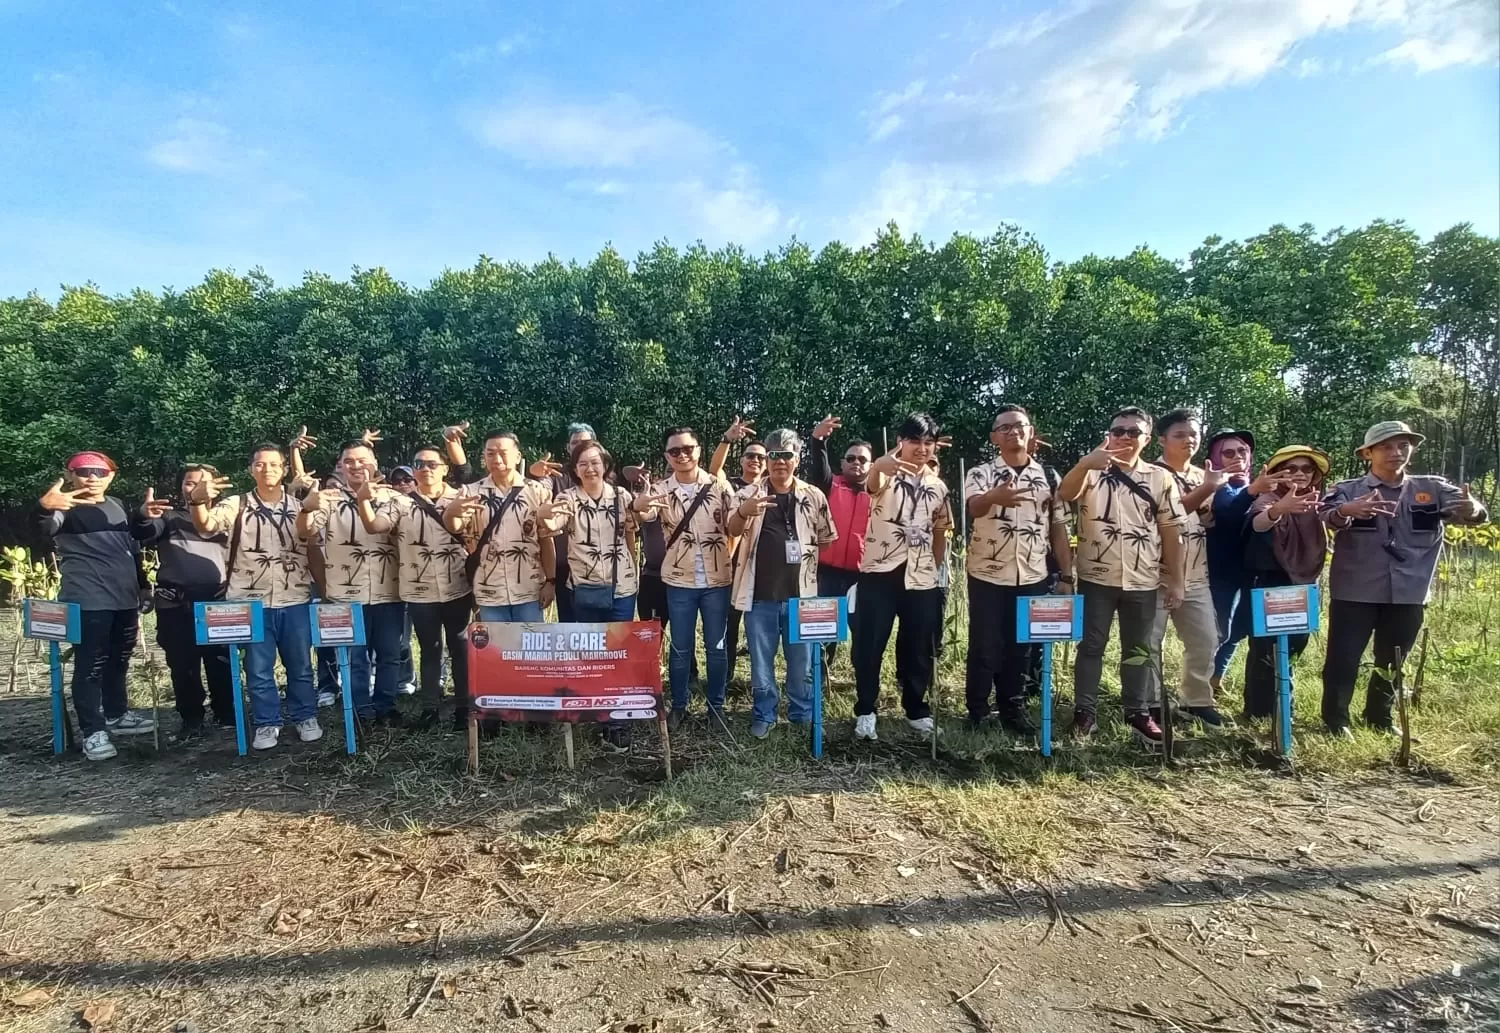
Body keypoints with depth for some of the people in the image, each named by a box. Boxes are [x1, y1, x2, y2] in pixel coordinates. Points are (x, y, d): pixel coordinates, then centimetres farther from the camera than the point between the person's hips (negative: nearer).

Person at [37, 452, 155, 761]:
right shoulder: (66, 507, -4)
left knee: (118, 661, 17)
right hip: (87, 601, -6)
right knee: (90, 665, -5)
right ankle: (93, 731, 0)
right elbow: (44, 529, -28)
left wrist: (139, 593, 23)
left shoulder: (118, 506, 16)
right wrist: (44, 508, -51)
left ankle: (117, 714, 30)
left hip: (125, 599, 7)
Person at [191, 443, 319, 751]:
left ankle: (305, 718, 23)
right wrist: (198, 500, -38)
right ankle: (267, 723, 20)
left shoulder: (299, 507, 7)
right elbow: (205, 526, -17)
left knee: (300, 665, 10)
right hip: (251, 601, -1)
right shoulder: (236, 505, 1)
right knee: (258, 668, 8)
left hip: (295, 600, 1)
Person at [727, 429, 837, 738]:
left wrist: (806, 562, 5)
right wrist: (742, 512, -38)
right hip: (761, 594, -1)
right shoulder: (749, 493, -1)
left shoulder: (814, 496, 3)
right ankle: (764, 715, 25)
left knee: (802, 660, 12)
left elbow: (827, 540, 13)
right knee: (761, 660, 9)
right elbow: (733, 530, -18)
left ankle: (803, 714, 29)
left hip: (801, 593, 1)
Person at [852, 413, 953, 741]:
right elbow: (872, 483, -30)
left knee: (919, 650, 12)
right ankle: (865, 711, 16)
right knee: (869, 647, 2)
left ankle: (917, 709, 28)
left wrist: (937, 569, 14)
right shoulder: (887, 475, -4)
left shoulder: (938, 486, 11)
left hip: (922, 579, 4)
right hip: (879, 573, -4)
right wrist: (879, 465, -54)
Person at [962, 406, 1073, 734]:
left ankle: (1013, 709, 26)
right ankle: (976, 713, 17)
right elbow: (974, 507, -26)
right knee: (984, 648, 4)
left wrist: (1066, 575, 4)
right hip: (987, 576, -2)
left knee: (1022, 648, 11)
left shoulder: (1048, 477, 6)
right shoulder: (981, 473, -4)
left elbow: (1059, 529, 9)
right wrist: (993, 496, -49)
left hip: (1033, 577, 3)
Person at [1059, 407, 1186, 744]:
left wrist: (1175, 581, 4)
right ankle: (1085, 710, 15)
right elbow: (1065, 494, -23)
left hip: (1143, 581, 2)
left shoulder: (1161, 479, 5)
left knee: (1139, 648, 13)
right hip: (1096, 578, -2)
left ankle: (1138, 711, 27)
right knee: (1091, 645, 5)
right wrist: (1083, 463, -41)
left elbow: (1171, 533, 6)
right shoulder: (1092, 472, -1)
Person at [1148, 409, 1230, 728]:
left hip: (1195, 576, 7)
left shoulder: (1202, 476, 13)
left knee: (1205, 641, 13)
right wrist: (1206, 489, -27)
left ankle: (1196, 700, 31)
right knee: (1149, 642, 0)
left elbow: (1212, 518, 19)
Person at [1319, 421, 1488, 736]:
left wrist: (1472, 508, -33)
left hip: (1408, 594, 4)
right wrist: (1346, 511, -48)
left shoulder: (1432, 490, 5)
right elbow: (1327, 518, -24)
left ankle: (1379, 718, 35)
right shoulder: (1347, 490, -5)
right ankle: (1336, 719, 19)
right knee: (1342, 660, 2)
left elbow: (1474, 513, -8)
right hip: (1354, 593, -3)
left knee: (1392, 663, 18)